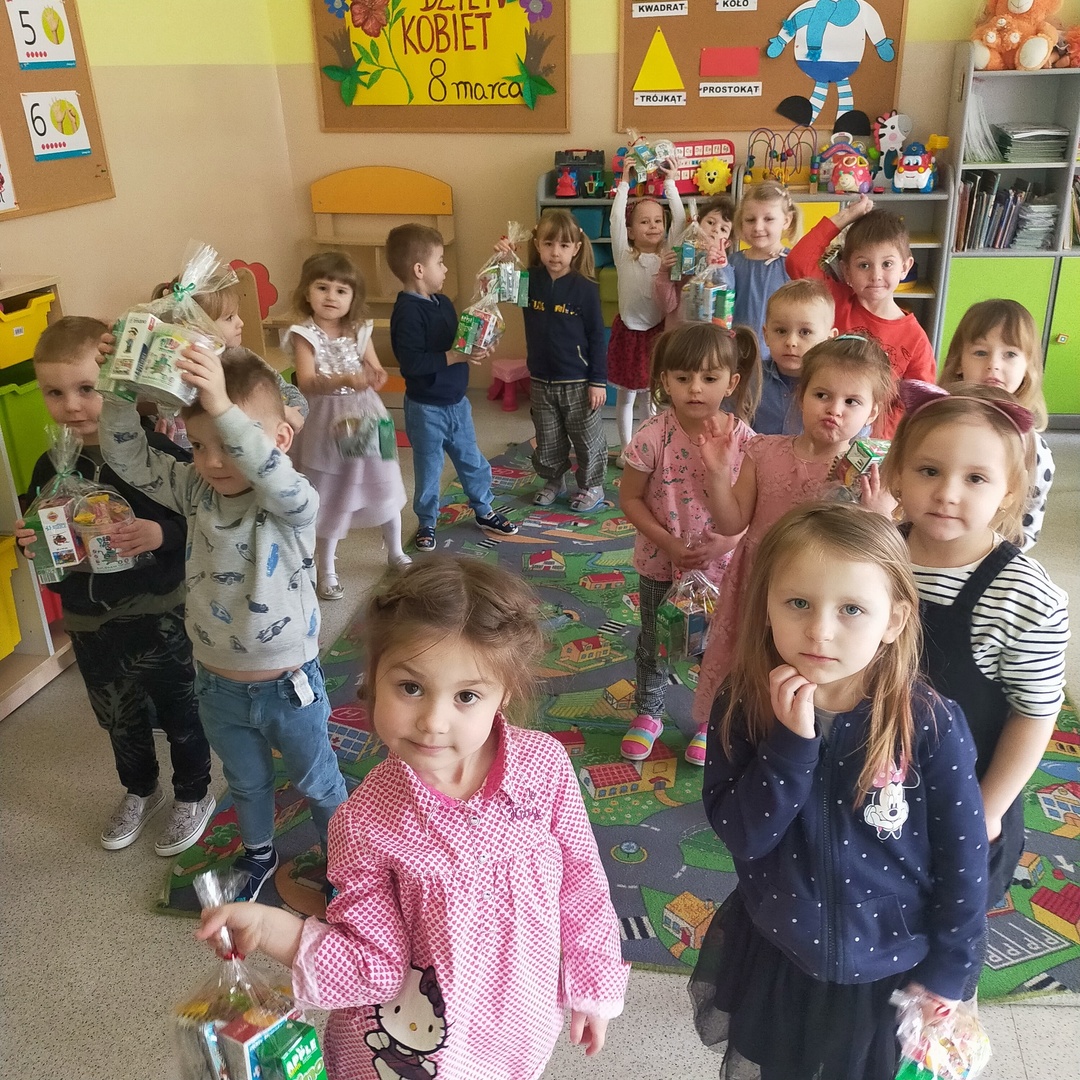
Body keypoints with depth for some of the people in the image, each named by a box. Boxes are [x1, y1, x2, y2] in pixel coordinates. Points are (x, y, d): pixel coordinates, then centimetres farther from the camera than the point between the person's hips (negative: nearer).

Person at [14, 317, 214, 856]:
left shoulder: (157, 452, -17)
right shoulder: (50, 469, -1)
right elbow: (44, 544, 10)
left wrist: (161, 534, -34)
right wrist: (31, 546, -12)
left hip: (162, 614, -5)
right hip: (91, 623, 5)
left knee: (180, 712, 13)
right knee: (119, 719, 23)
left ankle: (193, 796, 38)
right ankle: (140, 793, 48)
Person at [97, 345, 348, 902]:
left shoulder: (292, 501, -23)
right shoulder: (195, 490, -8)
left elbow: (272, 475, -45)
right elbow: (129, 459, -9)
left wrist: (221, 406, -56)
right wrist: (119, 393, -24)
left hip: (287, 684, -4)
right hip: (218, 686, 5)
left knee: (316, 782, 20)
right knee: (246, 782, 29)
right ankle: (258, 853, 56)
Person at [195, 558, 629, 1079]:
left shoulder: (545, 765, -22)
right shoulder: (366, 823, -25)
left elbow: (580, 881, -8)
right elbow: (377, 964, -19)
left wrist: (592, 987, 3)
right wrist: (271, 927, -32)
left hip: (525, 1023, 2)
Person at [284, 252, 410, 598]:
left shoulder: (359, 330, 1)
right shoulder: (304, 335, -12)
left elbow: (377, 373, 2)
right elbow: (307, 383, -22)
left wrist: (375, 376, -22)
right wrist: (345, 380, -38)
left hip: (365, 417, 4)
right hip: (328, 421, -4)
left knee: (383, 485, 12)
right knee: (330, 496, 5)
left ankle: (395, 553, 34)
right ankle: (325, 570, 23)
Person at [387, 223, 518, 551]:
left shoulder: (442, 302, 5)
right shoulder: (408, 312, -23)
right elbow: (411, 362, -31)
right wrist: (455, 356, -28)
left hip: (457, 401, 8)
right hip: (427, 408, -8)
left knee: (472, 461, 20)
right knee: (428, 469, 9)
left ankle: (484, 511, 37)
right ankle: (427, 523, 27)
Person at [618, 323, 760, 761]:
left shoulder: (744, 440, -16)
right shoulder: (653, 436, -19)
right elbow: (630, 498, -10)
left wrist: (729, 540, -23)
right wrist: (667, 543, -18)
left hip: (723, 565, 0)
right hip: (660, 563, 0)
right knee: (654, 643, 19)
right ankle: (648, 713, 42)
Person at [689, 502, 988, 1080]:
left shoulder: (931, 725, -22)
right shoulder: (743, 708, -18)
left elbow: (963, 858, -11)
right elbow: (741, 836, -21)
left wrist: (949, 969, -4)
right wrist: (792, 743, -33)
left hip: (888, 972, -1)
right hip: (768, 963, 2)